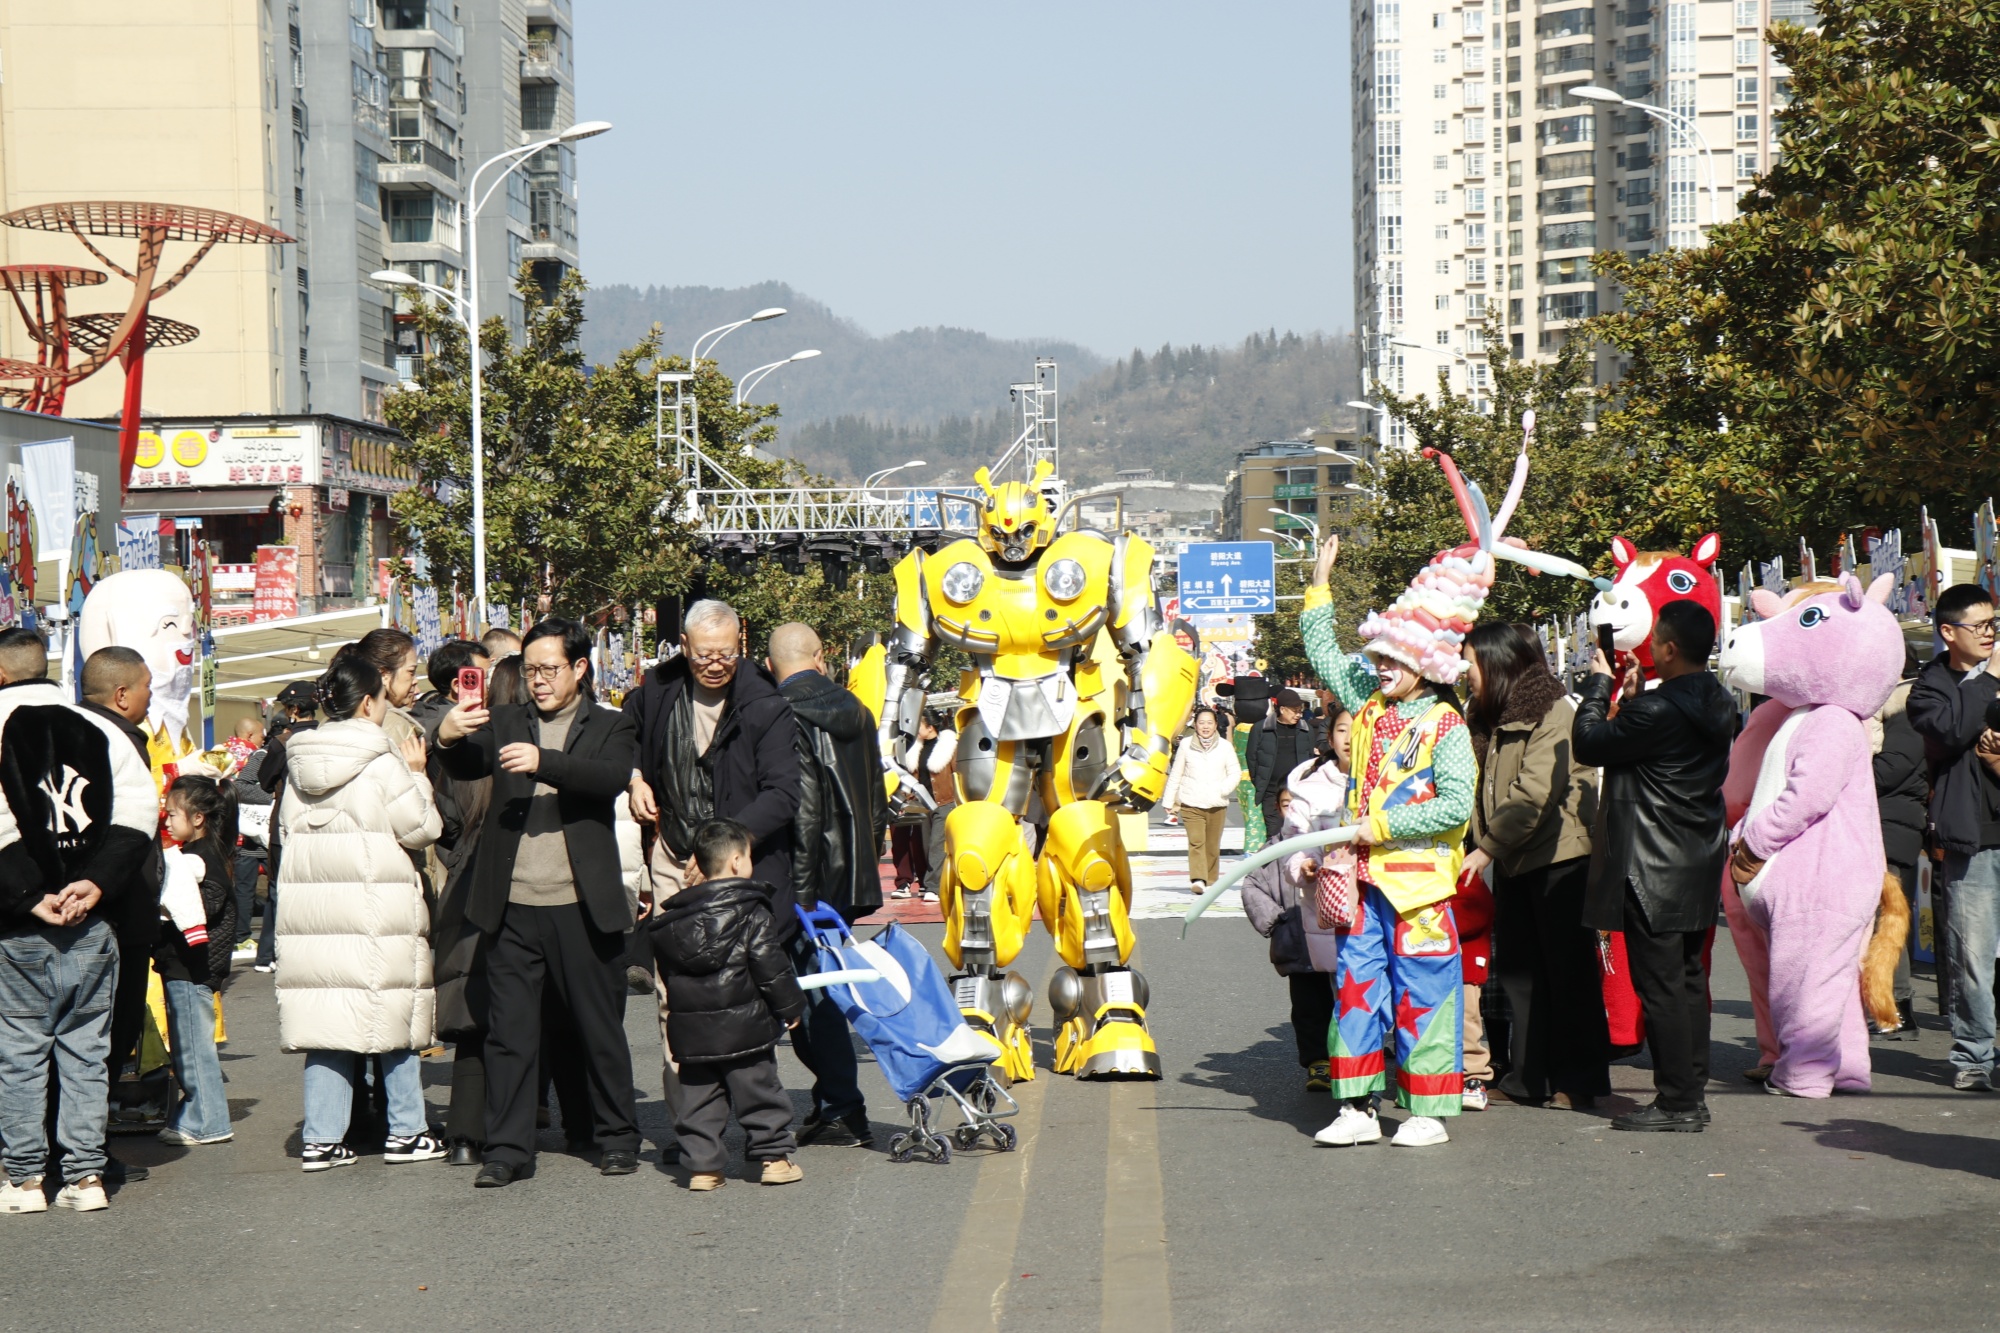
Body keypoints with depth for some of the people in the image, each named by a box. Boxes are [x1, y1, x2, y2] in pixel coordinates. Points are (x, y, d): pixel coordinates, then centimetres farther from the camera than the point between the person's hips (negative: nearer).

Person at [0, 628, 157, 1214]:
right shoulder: (98, 730, 7)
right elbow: (139, 813, 0)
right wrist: (96, 882, -6)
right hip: (93, 924, 4)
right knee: (87, 1051, 9)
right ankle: (87, 1175, 9)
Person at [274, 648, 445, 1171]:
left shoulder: (299, 762, 8)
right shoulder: (381, 762, -9)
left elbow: (288, 831, 14)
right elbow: (420, 830, -4)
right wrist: (417, 775, 8)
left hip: (308, 907, 5)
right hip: (377, 908, -5)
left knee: (324, 1023, 7)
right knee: (396, 1016, 7)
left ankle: (321, 1138, 4)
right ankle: (406, 1131, 12)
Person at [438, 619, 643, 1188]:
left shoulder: (609, 727, 7)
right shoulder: (505, 722, 14)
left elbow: (613, 777, -13)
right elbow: (469, 767, -3)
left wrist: (544, 762, -28)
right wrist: (448, 739, -26)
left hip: (583, 906, -2)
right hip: (514, 906, 2)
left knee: (601, 1029, 7)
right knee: (509, 1033, 3)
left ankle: (617, 1138, 20)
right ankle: (507, 1149, 8)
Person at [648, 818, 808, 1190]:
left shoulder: (672, 918, 6)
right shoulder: (751, 913, -9)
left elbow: (667, 969, 13)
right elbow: (771, 966, -10)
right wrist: (791, 1007, 0)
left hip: (691, 1031, 4)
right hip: (744, 1026, -4)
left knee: (698, 1096, 9)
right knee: (758, 1089, 7)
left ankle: (701, 1164, 6)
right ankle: (774, 1156, 12)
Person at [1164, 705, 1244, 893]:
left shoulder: (1225, 746, 4)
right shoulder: (1186, 745, 5)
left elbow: (1235, 772, 6)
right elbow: (1175, 774, 10)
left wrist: (1223, 790, -10)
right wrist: (1169, 801, 9)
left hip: (1217, 805, 1)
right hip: (1191, 804, -1)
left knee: (1213, 846, 5)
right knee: (1196, 842, -15)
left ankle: (1211, 881, 16)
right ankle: (1198, 879, -24)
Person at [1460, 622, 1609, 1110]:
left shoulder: (1553, 713, -13)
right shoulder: (1491, 718, 15)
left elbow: (1536, 794, -20)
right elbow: (1485, 792, 18)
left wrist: (1487, 848, -17)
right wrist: (1484, 845, 2)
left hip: (1559, 857, -9)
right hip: (1514, 863, 9)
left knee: (1568, 969, -2)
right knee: (1517, 969, 8)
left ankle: (1578, 1080, 3)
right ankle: (1528, 1078, 14)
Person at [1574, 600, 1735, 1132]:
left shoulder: (1657, 710, -22)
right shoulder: (1717, 704, 7)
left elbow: (1588, 744, -12)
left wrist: (1598, 684, 0)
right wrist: (1633, 698, 14)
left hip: (1652, 870, -9)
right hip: (1698, 866, 9)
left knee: (1660, 986, -4)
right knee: (1688, 979, 14)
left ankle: (1676, 1103, -2)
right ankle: (1692, 1093, 19)